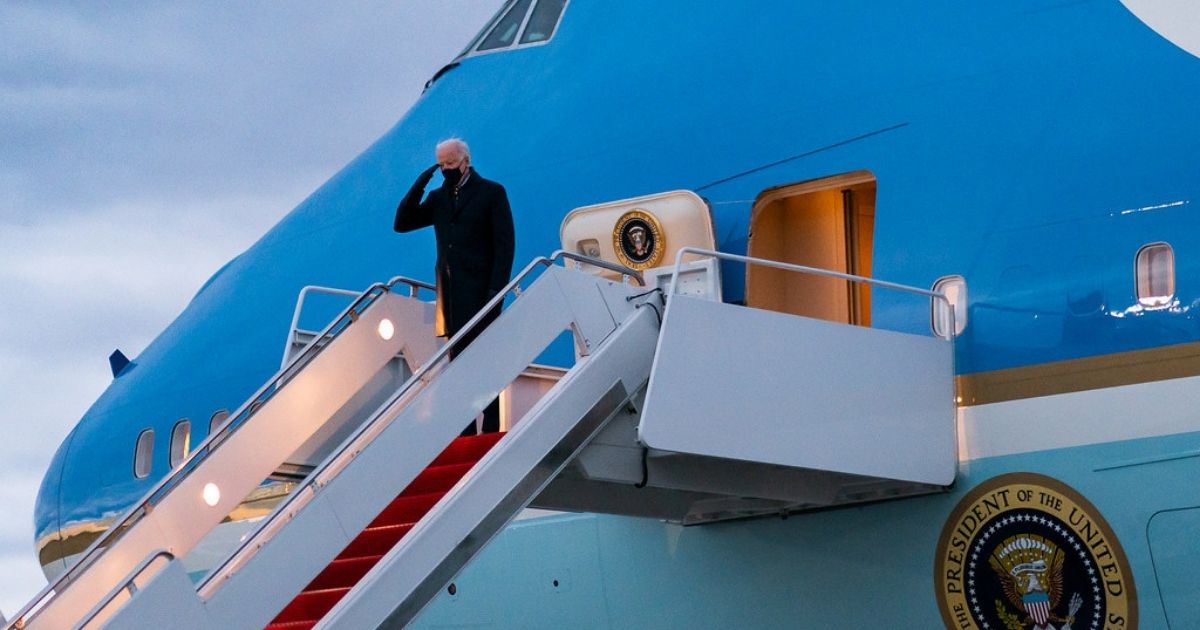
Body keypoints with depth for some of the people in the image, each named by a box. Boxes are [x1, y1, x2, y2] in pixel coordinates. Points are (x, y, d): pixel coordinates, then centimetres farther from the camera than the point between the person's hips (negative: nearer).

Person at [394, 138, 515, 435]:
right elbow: (402, 223, 12)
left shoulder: (491, 192, 1)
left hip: (479, 292, -5)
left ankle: (491, 429, -6)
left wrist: (497, 289, -13)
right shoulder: (438, 197, 16)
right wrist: (418, 187, 0)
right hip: (450, 294, 5)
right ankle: (465, 432, 7)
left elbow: (505, 244, -4)